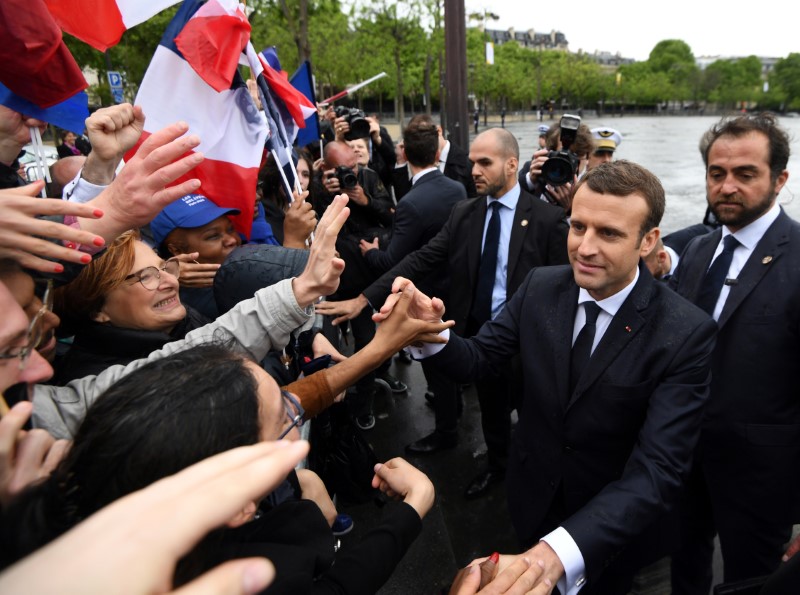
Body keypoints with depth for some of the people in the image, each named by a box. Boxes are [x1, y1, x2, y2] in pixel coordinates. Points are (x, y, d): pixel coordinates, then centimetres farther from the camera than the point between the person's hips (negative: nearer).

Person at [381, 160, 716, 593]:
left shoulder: (686, 334, -26)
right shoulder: (540, 286, -13)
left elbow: (659, 471, -31)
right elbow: (475, 360, -8)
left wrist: (559, 553, -45)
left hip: (614, 528, -3)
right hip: (533, 498, 3)